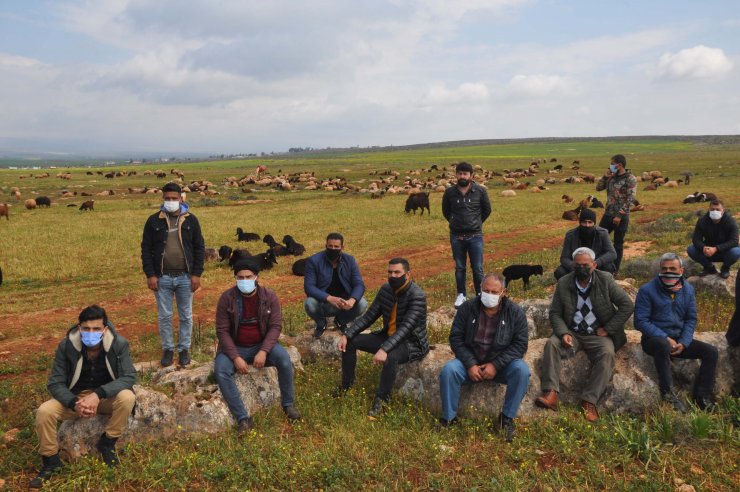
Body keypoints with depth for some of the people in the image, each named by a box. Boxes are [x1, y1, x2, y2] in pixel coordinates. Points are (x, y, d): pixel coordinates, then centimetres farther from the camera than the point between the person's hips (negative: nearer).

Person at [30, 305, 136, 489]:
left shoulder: (119, 344, -20)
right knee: (44, 412, -24)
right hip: (74, 397, 1)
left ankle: (107, 443, -7)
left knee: (127, 398, -32)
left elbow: (129, 377, -22)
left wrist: (98, 394, -37)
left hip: (107, 396, -1)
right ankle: (51, 461, 0)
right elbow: (55, 383, -13)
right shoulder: (66, 346, -17)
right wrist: (75, 403, -32)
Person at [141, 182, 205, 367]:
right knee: (164, 316, 9)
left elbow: (199, 248, 2)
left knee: (186, 316, 9)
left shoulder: (191, 220, 1)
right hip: (162, 278, 0)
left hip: (185, 277, 0)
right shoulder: (153, 221, 0)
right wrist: (150, 275, -6)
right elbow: (146, 249, 1)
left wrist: (196, 274, -5)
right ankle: (167, 349, 24)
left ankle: (184, 349, 23)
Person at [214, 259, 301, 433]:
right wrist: (236, 357, -22)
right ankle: (243, 418, -22)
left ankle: (288, 404, -6)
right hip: (235, 347, 0)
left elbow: (275, 326, -10)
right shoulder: (226, 298, -11)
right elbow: (222, 331, -11)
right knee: (220, 370, -29)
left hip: (262, 345, 0)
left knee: (284, 358, -28)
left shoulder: (269, 297, -8)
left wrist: (263, 351, -25)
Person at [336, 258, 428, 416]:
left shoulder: (417, 295, -23)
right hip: (388, 336, 7)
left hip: (412, 342, -7)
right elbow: (368, 317, 2)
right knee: (350, 342, -1)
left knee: (391, 356, -39)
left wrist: (384, 349, -44)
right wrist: (347, 335, -10)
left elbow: (406, 327, -33)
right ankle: (346, 384, 17)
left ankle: (381, 398, -18)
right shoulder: (385, 289, -2)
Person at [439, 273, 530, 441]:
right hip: (471, 361, 0)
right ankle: (449, 418, -9)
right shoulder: (467, 308, -6)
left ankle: (507, 417, -10)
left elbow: (520, 344, -10)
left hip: (502, 363, 0)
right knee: (448, 371, -27)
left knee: (522, 371, -30)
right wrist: (470, 364, -17)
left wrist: (496, 365, -20)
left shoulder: (515, 312, -7)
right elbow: (456, 338, -5)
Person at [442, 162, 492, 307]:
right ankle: (461, 295, 24)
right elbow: (445, 211, 14)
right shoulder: (450, 192, -3)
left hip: (475, 236, -1)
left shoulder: (480, 191, -6)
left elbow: (487, 210, 9)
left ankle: (480, 294, 18)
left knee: (477, 268, 3)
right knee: (459, 267, 12)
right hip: (456, 236, 1)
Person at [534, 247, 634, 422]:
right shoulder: (563, 283, 0)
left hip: (598, 335, -1)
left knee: (607, 354, -31)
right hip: (572, 333, 1)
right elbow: (555, 313, 2)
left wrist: (608, 329, -8)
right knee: (551, 344, -27)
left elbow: (627, 305, -3)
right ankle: (551, 394, -34)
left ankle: (589, 401, -29)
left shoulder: (605, 280, -3)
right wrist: (564, 333, -17)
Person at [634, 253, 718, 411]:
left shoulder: (688, 290, 7)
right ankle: (667, 391, -26)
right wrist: (666, 338, -19)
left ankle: (702, 394, 2)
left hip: (680, 339, 6)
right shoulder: (647, 290, -9)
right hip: (655, 339, -5)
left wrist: (683, 342, -7)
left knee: (711, 352, -11)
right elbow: (640, 321, -12)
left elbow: (691, 319, 10)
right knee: (663, 345, -39)